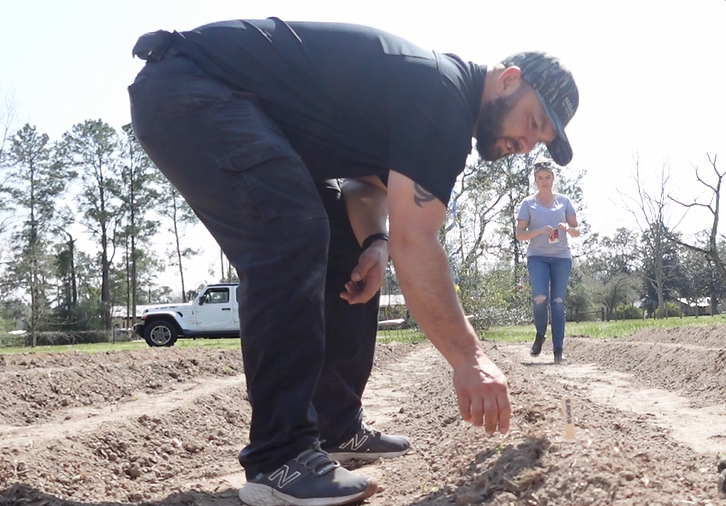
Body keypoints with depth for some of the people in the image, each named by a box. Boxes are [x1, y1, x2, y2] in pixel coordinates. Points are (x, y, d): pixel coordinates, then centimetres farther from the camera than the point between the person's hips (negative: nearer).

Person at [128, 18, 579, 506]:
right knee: (292, 235, -28)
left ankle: (338, 428, 13)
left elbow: (368, 184, 15)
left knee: (341, 253, 8)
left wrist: (374, 242, -7)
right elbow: (413, 240, -27)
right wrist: (469, 358, -26)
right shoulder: (439, 92, -21)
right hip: (186, 88, -10)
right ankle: (278, 459, -23)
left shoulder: (435, 92, 11)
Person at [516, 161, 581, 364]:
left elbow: (577, 231, 9)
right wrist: (540, 231, -18)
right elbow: (520, 234, -1)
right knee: (540, 297, -18)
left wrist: (567, 228, -13)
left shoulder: (564, 201, 9)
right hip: (537, 256, -2)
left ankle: (558, 350, 3)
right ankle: (540, 335, 9)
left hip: (561, 256, 2)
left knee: (558, 302, 0)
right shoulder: (528, 203, 4)